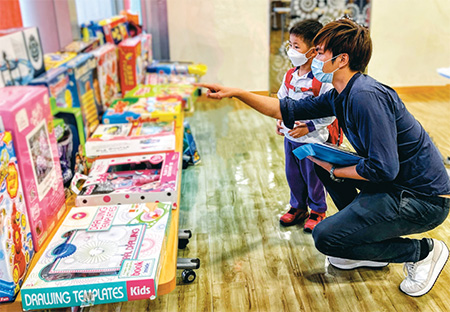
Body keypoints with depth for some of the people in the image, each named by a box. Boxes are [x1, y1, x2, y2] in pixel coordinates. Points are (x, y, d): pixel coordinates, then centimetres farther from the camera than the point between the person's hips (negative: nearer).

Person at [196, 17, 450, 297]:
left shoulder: (366, 97, -26)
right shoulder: (341, 96, 4)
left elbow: (384, 168, -28)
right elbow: (287, 109, 10)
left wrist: (334, 171, -12)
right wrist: (235, 92, 7)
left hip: (425, 200, -9)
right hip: (398, 183, 9)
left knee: (325, 237, -12)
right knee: (323, 161, 14)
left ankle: (423, 251, 4)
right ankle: (367, 245, 20)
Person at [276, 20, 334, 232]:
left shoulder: (322, 81, -20)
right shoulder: (289, 76, 2)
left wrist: (309, 127, -21)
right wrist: (280, 120, 1)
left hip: (312, 140, -6)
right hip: (290, 137, 7)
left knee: (313, 176, 10)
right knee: (293, 175, 18)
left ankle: (317, 211, 31)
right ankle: (298, 207, 38)